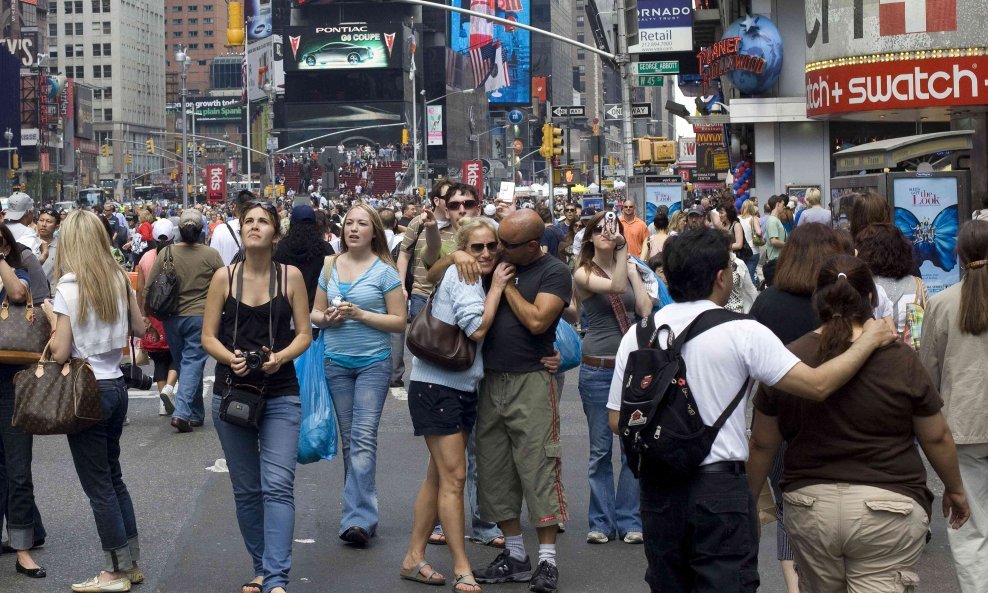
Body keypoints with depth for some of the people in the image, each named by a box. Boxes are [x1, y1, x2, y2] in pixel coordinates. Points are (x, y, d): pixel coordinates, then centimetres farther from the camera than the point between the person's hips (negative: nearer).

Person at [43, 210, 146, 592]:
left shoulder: (69, 288, -16)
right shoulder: (120, 279, 2)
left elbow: (60, 353, -16)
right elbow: (138, 326, 15)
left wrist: (52, 317, -2)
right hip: (116, 385, 6)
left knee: (99, 486, 4)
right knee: (113, 477, 19)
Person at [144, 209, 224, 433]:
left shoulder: (166, 253, -2)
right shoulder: (211, 255, -7)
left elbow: (148, 288, 1)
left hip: (172, 318, 3)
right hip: (200, 316, -3)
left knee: (183, 363, 16)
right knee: (193, 362, -2)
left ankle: (196, 414, 25)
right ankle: (182, 411, -18)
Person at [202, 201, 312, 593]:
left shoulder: (290, 276, 0)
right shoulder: (224, 277, 1)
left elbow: (304, 335, 2)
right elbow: (208, 337, 3)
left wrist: (280, 357, -17)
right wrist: (230, 358, -17)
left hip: (280, 395, -2)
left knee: (278, 486, -13)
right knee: (246, 489, 10)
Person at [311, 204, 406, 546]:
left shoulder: (384, 271, -4)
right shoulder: (330, 267, 9)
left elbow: (399, 322, -6)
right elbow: (315, 313, 16)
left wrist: (360, 314, -17)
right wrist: (328, 318, -7)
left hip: (373, 363, -5)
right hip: (337, 362, 5)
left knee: (363, 438, -13)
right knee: (348, 439, 10)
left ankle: (358, 518, -17)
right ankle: (360, 511, 20)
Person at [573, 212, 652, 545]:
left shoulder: (630, 269, 11)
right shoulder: (584, 274, -1)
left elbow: (646, 310, 1)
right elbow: (615, 285, -19)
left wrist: (634, 271, 0)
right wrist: (624, 251, -19)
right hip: (598, 368, -3)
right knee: (600, 449, 3)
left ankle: (629, 520, 10)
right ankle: (601, 522, 11)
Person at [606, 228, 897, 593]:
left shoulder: (637, 336, 0)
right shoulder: (741, 333, -11)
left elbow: (617, 420, 3)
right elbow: (818, 385, -13)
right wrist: (868, 342, 0)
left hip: (656, 486, 4)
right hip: (719, 484, -4)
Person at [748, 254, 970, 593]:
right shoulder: (901, 361, -7)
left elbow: (762, 444, 4)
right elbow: (936, 438, 3)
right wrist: (955, 490, 20)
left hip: (809, 506, 3)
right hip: (887, 509, -2)